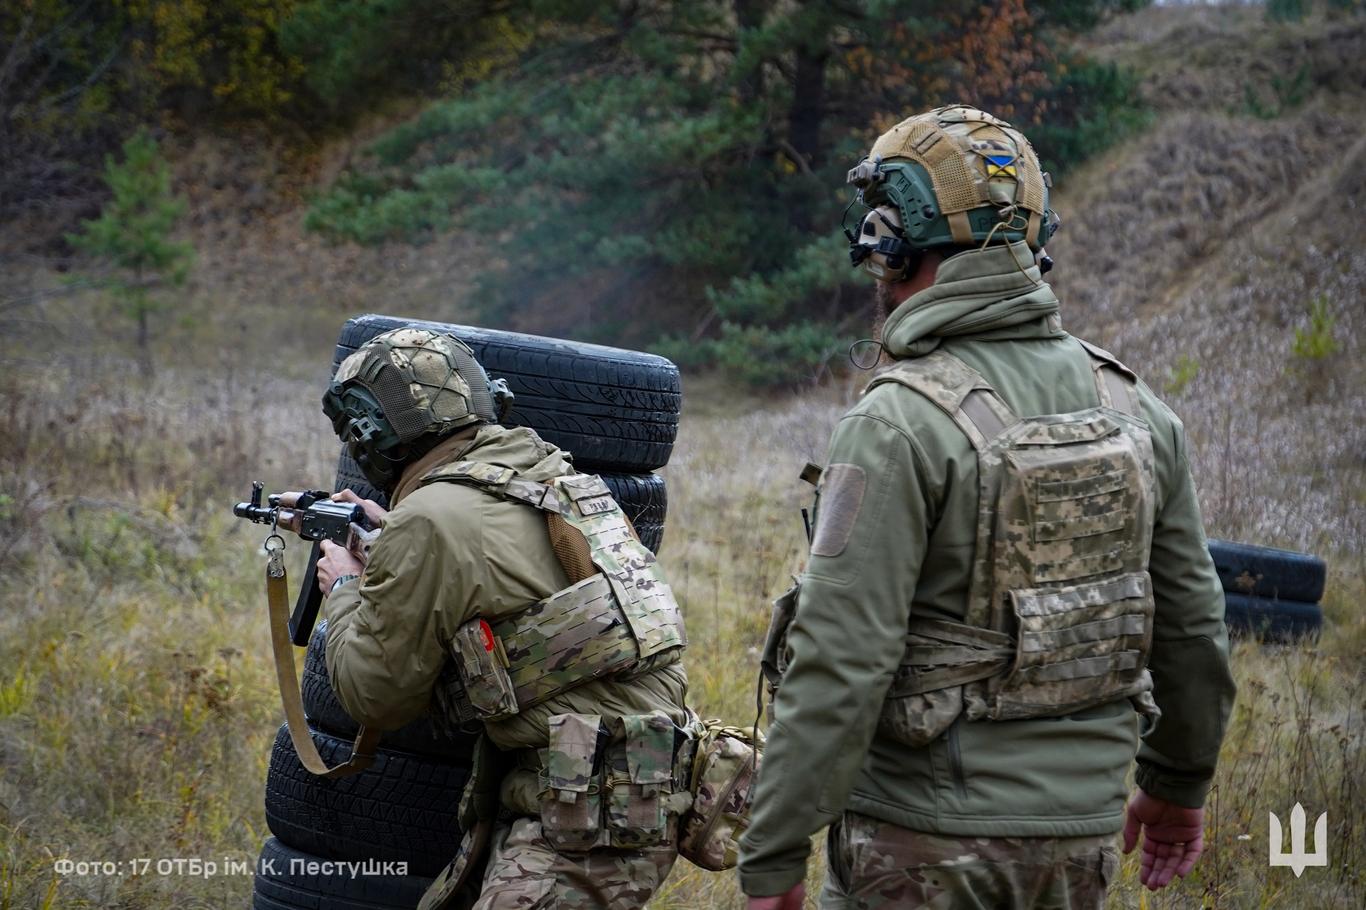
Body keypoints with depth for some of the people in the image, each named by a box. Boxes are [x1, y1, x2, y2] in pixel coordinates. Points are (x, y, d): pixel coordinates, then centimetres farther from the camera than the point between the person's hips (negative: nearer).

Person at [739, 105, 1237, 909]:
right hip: (1080, 840, 6)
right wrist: (1179, 782, 26)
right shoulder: (1133, 407, 3)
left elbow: (841, 667, -21)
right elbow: (1193, 621, 11)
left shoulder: (897, 427, -17)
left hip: (925, 841, -6)